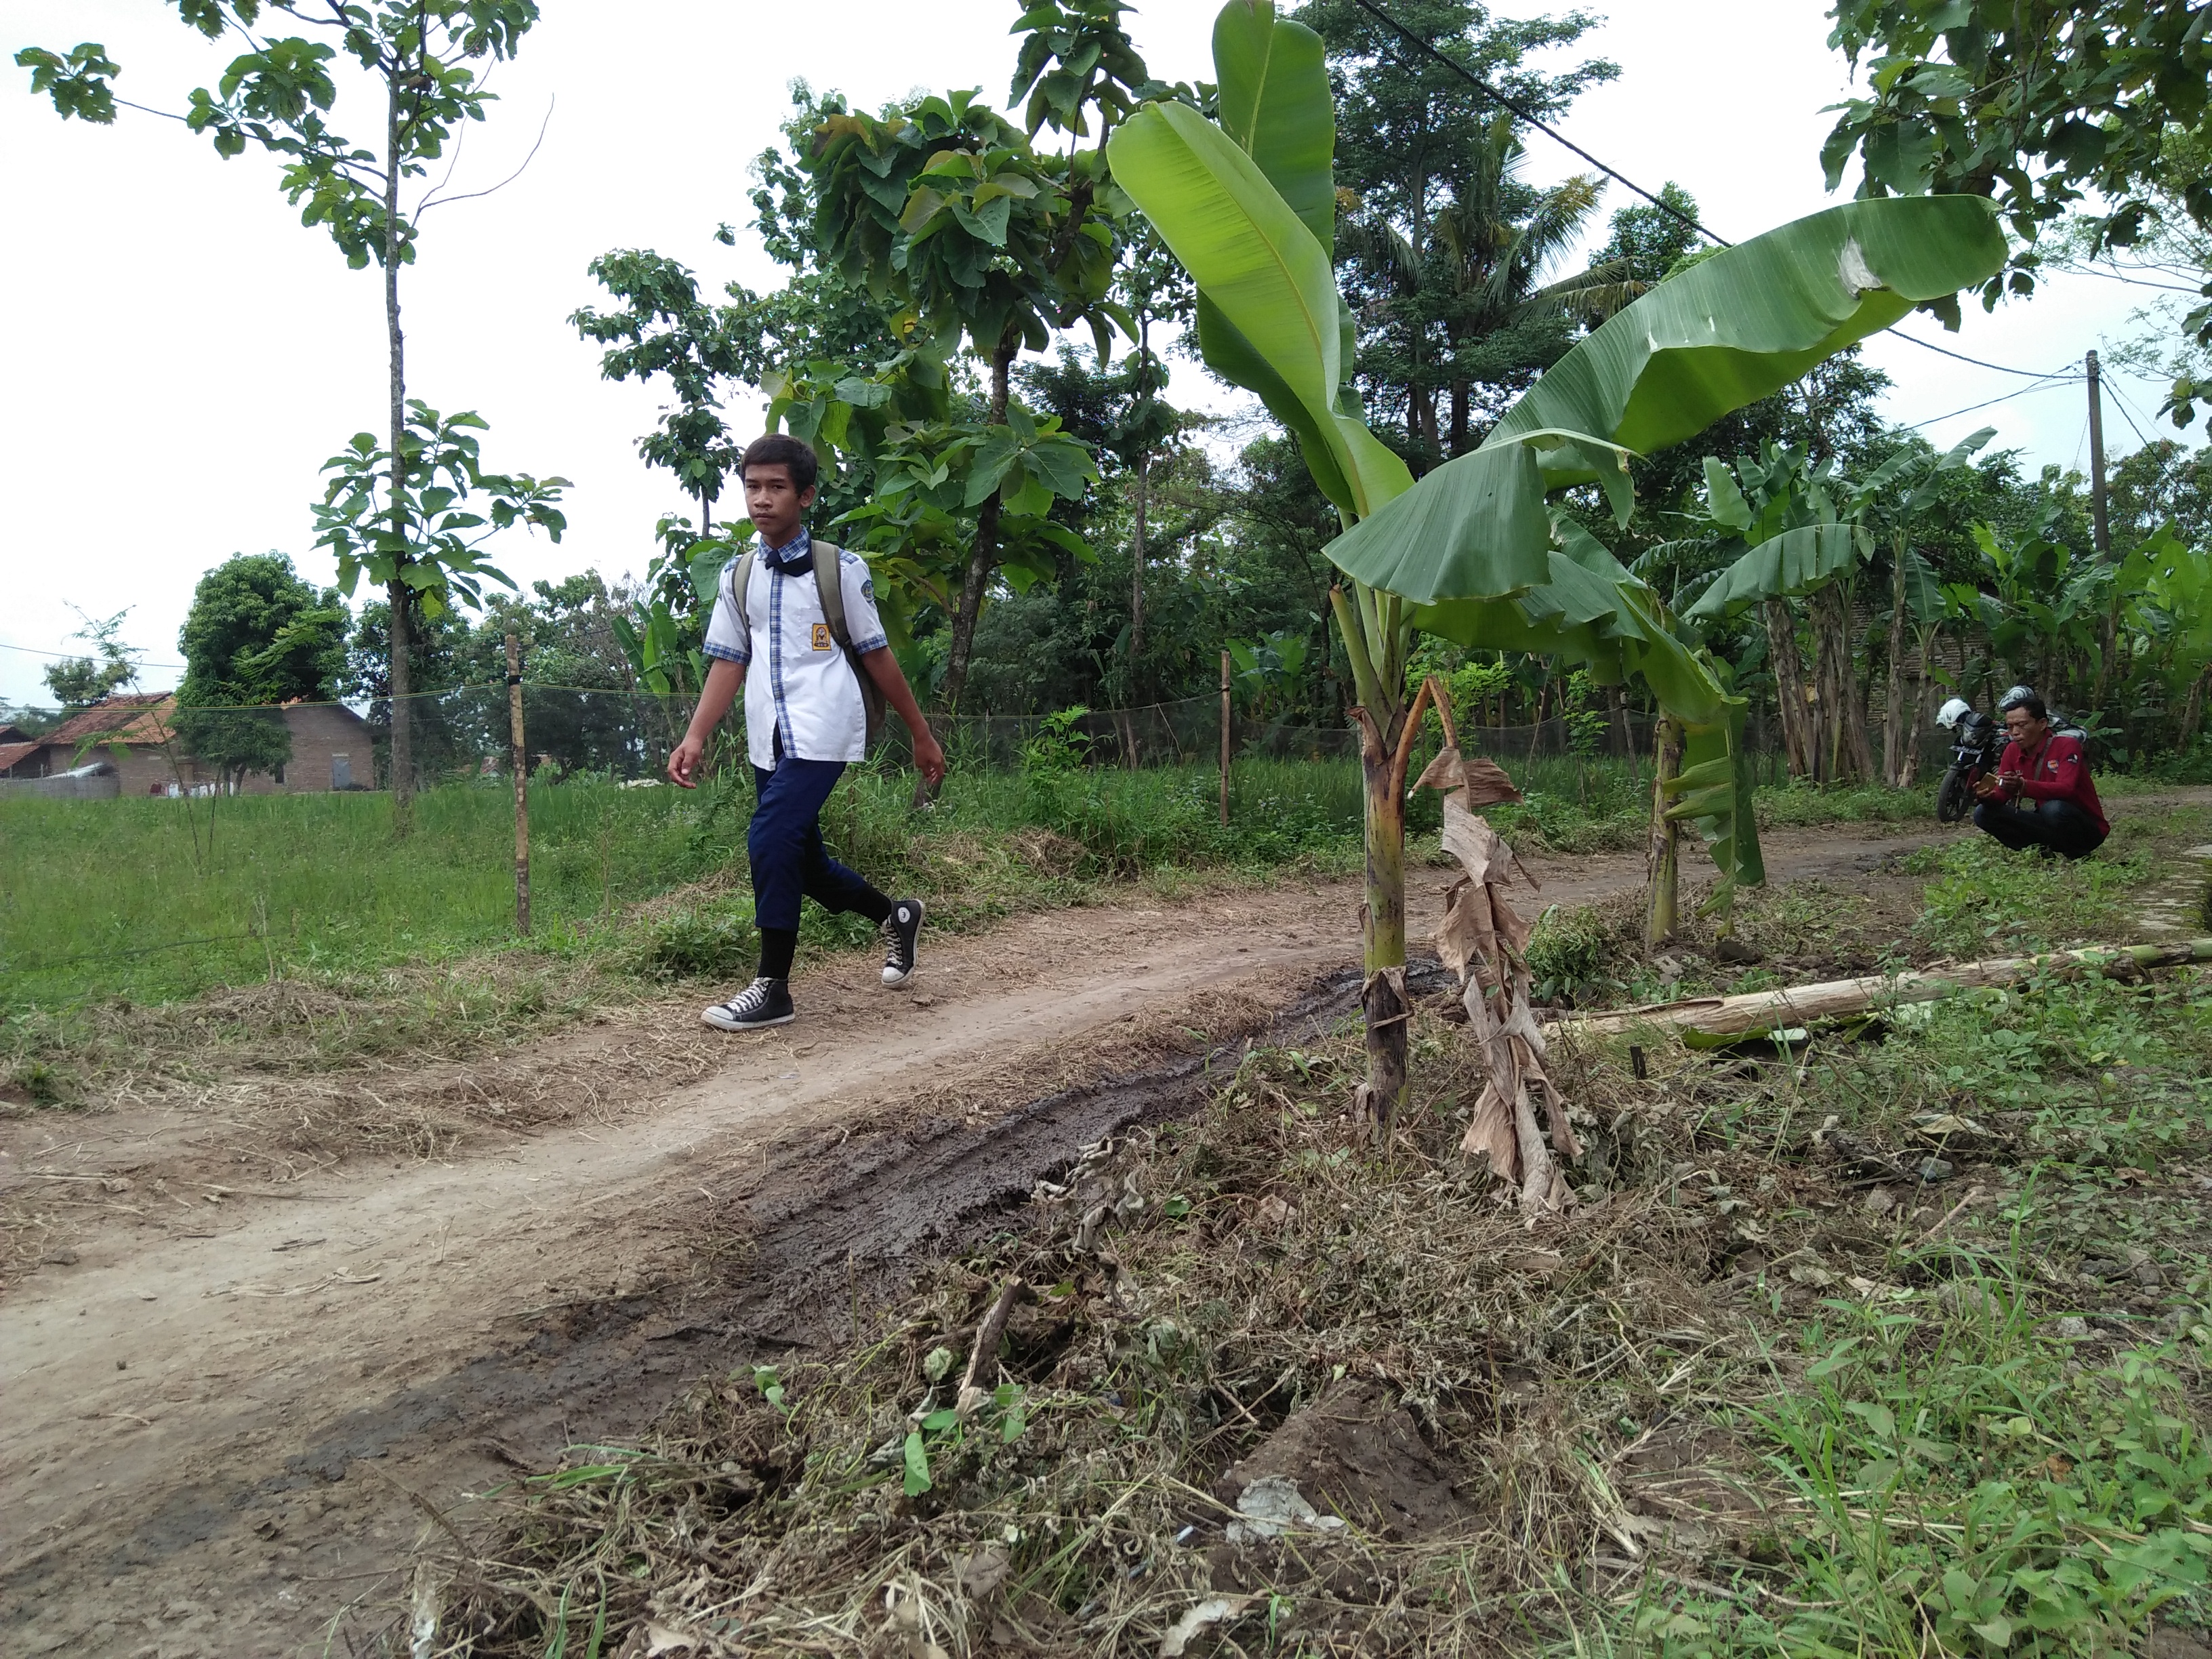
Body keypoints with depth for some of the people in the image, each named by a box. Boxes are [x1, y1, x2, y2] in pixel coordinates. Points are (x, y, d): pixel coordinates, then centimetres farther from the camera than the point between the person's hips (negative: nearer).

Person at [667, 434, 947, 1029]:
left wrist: (922, 735, 6)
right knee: (802, 859, 12)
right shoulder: (737, 575, 11)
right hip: (768, 740, 6)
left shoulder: (840, 568, -2)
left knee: (771, 839, -20)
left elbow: (876, 656, 2)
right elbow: (729, 662, 12)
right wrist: (696, 736, 0)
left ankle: (772, 989, -10)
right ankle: (895, 915, 37)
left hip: (821, 733, -6)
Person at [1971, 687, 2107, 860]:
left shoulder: (2067, 746, -16)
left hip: (2088, 829, -5)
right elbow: (2001, 795, -3)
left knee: (2055, 809, -38)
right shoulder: (2012, 751, 1)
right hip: (2047, 825, 5)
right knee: (1983, 813, -11)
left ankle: (2078, 855, -10)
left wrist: (2023, 786, -49)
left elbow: (2066, 789, -32)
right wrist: (1988, 795, -28)